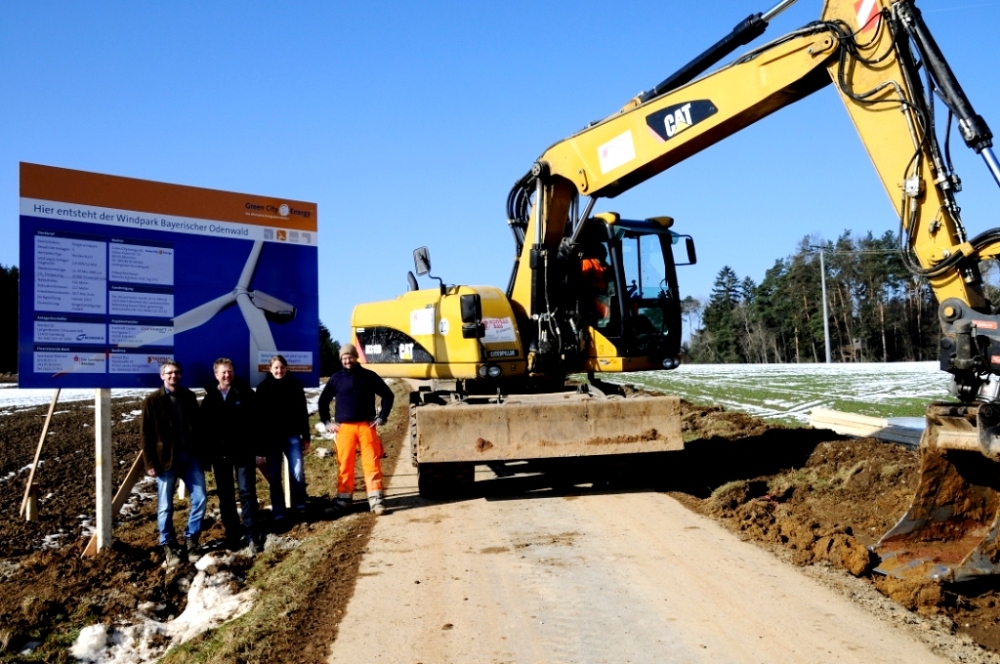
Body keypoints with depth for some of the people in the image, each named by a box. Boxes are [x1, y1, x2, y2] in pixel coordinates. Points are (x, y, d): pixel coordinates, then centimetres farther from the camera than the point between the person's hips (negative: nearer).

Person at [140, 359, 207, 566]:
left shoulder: (189, 396, 9)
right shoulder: (152, 401, -2)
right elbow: (146, 434, -4)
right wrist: (150, 463, -10)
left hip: (190, 455, 4)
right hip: (166, 458, -3)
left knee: (200, 499, 1)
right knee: (165, 506, 3)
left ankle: (191, 539, 17)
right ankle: (168, 546, 17)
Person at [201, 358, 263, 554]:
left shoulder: (246, 394, -2)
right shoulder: (209, 398, 5)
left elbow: (257, 422, -4)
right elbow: (204, 427, 7)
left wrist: (259, 449, -9)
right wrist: (206, 453, 2)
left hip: (243, 451, -3)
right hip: (220, 453, 3)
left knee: (247, 493, -3)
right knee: (225, 496, 9)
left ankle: (252, 536, 0)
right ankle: (232, 534, 19)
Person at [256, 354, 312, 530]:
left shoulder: (295, 385, 3)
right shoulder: (263, 388, 2)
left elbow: (303, 412, 6)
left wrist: (306, 437, 4)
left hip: (292, 435, 0)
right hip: (271, 438, 0)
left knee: (298, 473, -5)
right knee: (274, 478, 1)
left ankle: (298, 508, 13)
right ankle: (279, 516, 7)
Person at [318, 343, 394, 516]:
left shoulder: (369, 376, 3)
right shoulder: (336, 378, 7)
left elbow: (388, 395, 9)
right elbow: (323, 401, 17)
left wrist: (381, 418, 2)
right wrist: (327, 422, 8)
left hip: (367, 426, -1)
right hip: (344, 428, 1)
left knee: (372, 462, -3)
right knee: (345, 464, 2)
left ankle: (376, 500, -1)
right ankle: (343, 500, 11)